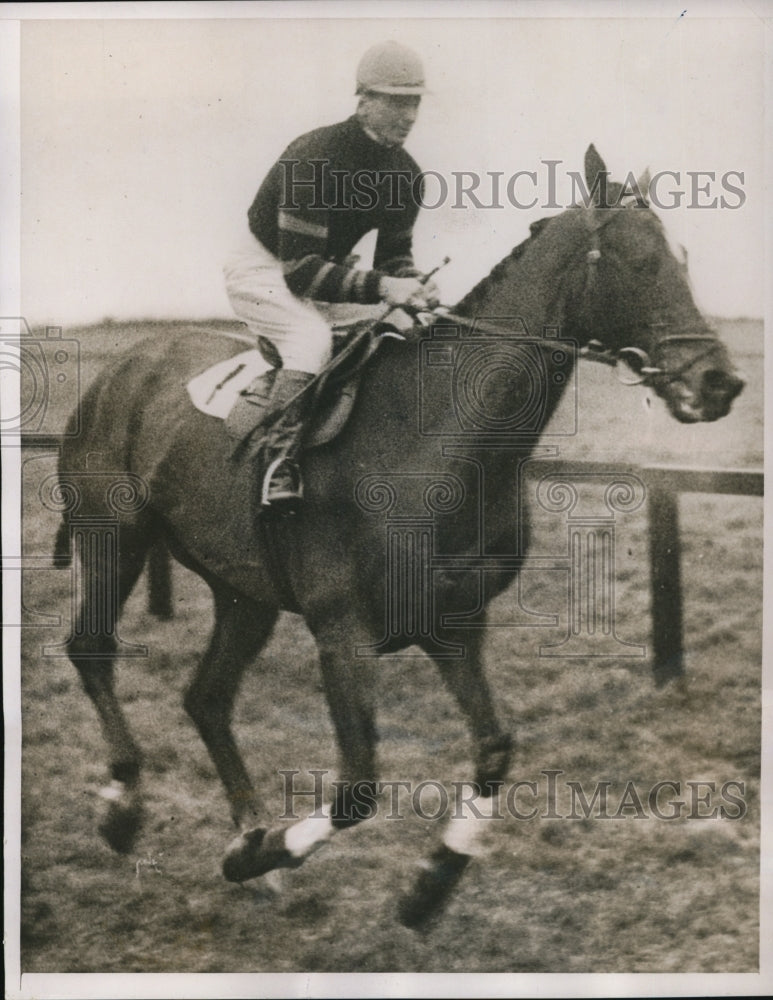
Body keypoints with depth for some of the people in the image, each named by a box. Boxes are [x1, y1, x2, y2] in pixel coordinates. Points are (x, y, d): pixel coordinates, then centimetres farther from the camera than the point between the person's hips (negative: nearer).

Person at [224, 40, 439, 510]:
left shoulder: (406, 174, -3)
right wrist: (380, 287, -37)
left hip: (309, 274, 9)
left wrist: (414, 287, -19)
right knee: (312, 335, -35)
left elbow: (395, 255, 5)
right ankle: (281, 458, -37)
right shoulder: (316, 158, -28)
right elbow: (300, 270, -31)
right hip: (262, 270, -9)